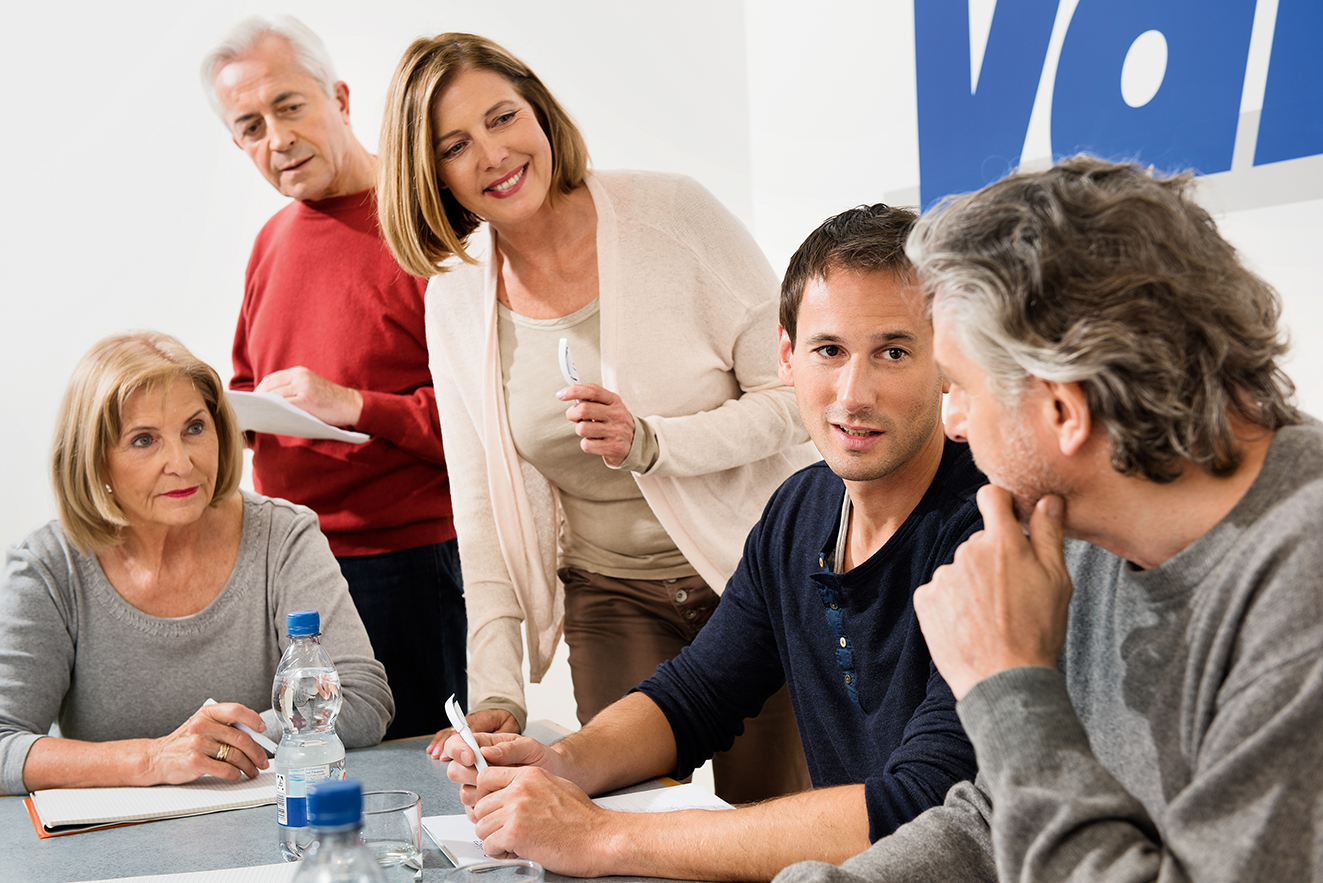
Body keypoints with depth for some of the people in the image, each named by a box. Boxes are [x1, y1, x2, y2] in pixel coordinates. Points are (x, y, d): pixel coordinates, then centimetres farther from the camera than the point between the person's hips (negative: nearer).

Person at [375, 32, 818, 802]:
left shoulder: (673, 213, -12)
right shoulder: (455, 301, 0)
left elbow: (797, 396, -9)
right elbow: (482, 507, 2)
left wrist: (651, 445, -24)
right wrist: (497, 691, -6)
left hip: (762, 573, -3)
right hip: (614, 600, 3)